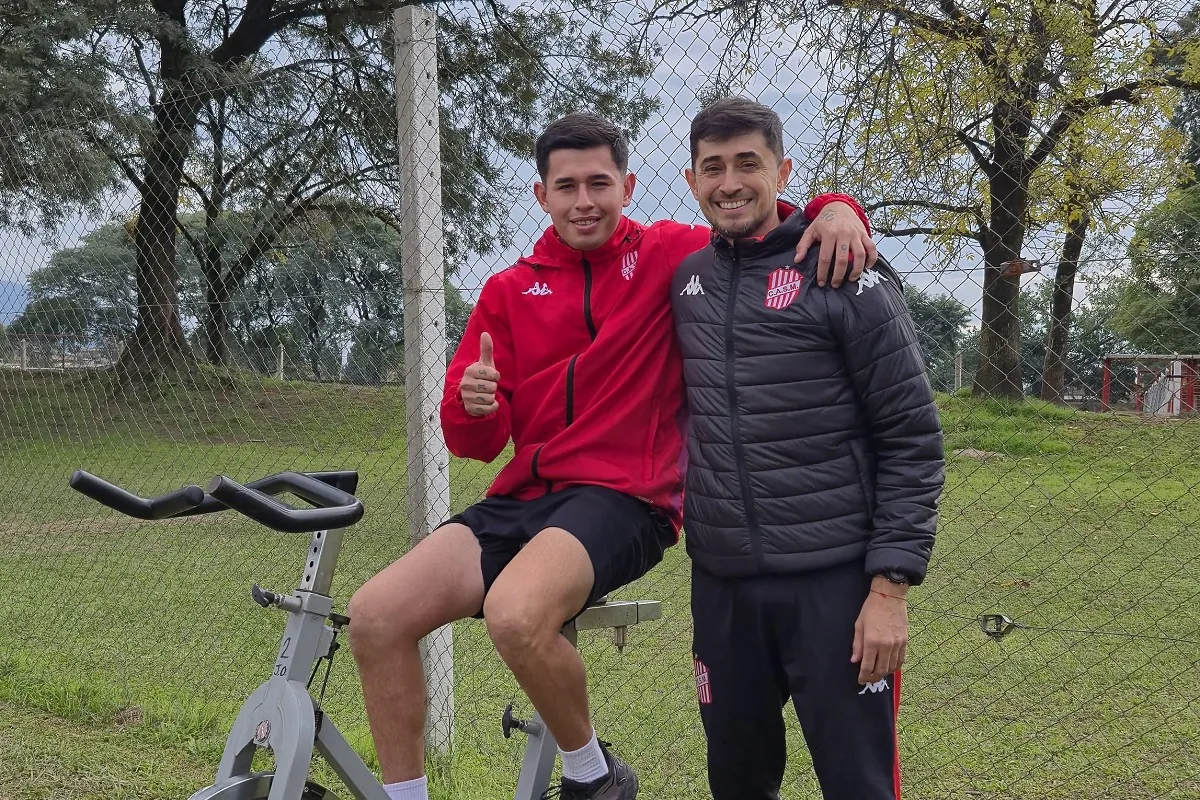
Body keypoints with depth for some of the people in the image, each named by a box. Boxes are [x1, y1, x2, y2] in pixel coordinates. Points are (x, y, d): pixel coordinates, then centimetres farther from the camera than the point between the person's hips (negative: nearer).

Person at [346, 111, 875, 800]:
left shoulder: (671, 255, 3)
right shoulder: (509, 290, 12)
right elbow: (474, 444, 10)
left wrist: (835, 208, -22)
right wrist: (473, 404, -14)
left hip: (625, 498, -5)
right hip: (524, 498, 5)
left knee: (517, 613, -33)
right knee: (375, 617, -11)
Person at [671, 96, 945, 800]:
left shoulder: (848, 277, -7)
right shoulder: (686, 280, 9)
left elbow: (912, 439, -8)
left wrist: (892, 585, -13)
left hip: (836, 583, -5)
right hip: (720, 584, 5)